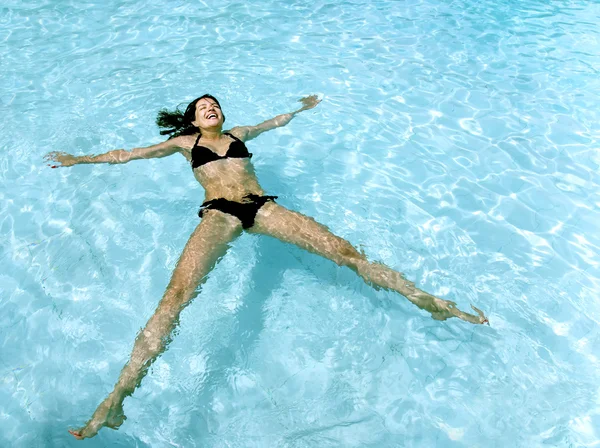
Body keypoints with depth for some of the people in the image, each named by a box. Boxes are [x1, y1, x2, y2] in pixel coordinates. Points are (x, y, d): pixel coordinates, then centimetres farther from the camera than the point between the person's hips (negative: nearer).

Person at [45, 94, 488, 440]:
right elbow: (129, 154, 29)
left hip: (262, 207, 3)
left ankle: (423, 298, -9)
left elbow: (278, 121, 48)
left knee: (344, 249, -13)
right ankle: (119, 394, -33)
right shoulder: (184, 141, 26)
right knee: (177, 293, -28)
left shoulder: (239, 133, 32)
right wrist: (80, 159, 31)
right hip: (219, 214, -2)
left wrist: (302, 106, 63)